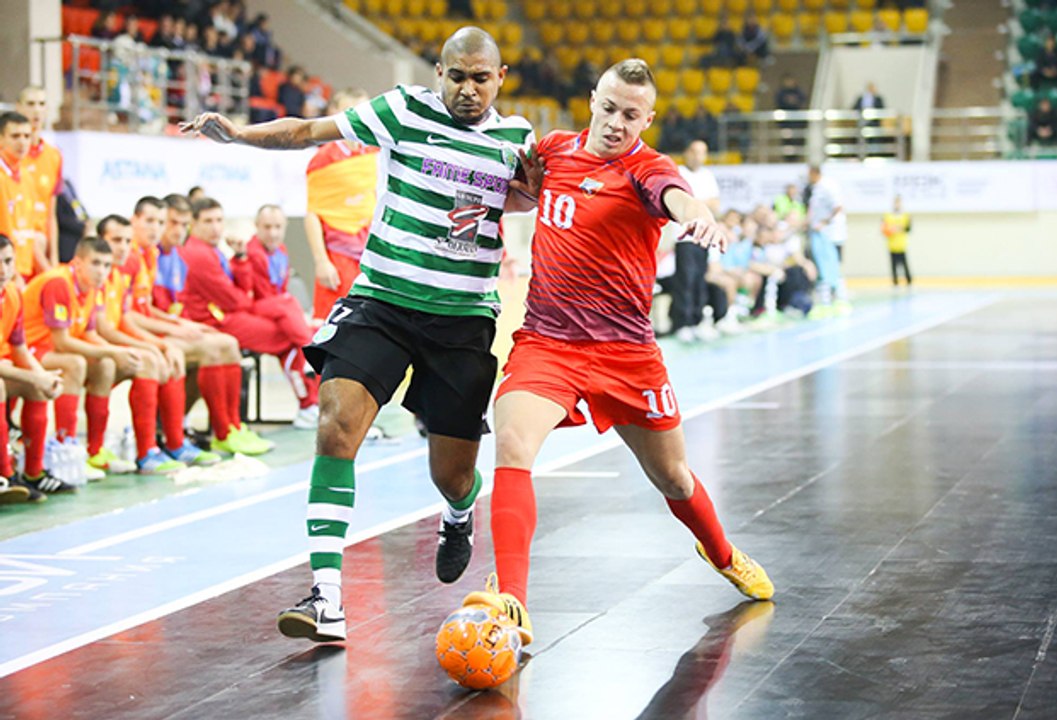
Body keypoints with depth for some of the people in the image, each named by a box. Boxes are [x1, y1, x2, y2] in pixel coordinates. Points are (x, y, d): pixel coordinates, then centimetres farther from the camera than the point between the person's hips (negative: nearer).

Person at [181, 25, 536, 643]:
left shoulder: (517, 138, 6)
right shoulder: (405, 111, -1)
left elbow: (530, 196, 23)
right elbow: (309, 131, -3)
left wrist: (498, 201, 1)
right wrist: (238, 132, -18)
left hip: (464, 317, 2)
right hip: (380, 300, -1)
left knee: (453, 474, 6)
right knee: (338, 423, -22)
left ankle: (460, 516, 47)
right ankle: (327, 597, -21)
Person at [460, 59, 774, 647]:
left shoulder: (647, 169, -9)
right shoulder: (556, 148, 6)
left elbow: (679, 196, -34)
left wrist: (700, 218, -58)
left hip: (624, 350, -2)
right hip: (543, 341, 2)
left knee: (672, 477, 15)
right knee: (512, 448, -26)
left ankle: (724, 556, 47)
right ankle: (511, 599, -30)